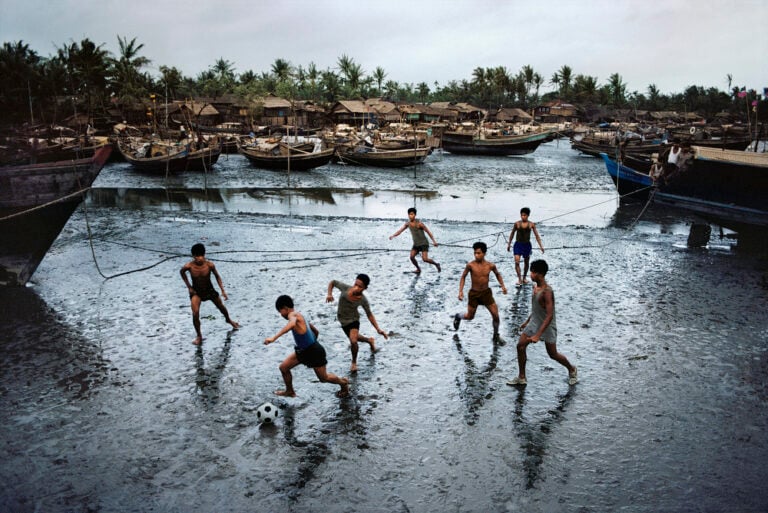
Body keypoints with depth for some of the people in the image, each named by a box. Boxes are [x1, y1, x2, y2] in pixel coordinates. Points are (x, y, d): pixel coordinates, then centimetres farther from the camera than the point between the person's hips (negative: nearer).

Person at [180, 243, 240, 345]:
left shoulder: (209, 265, -27)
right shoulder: (189, 266, -27)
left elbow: (217, 276, -8)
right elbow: (182, 272, -3)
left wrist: (223, 290, -10)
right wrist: (189, 287, -4)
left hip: (209, 290, 1)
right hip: (196, 292, -1)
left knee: (221, 307, 20)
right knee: (195, 314, -18)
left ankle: (228, 319, 55)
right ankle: (199, 336, 3)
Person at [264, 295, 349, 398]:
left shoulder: (293, 315, -19)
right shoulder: (299, 317, 10)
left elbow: (292, 324, -45)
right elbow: (316, 332, 19)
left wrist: (273, 338, -53)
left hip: (314, 351, -9)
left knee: (324, 378, 10)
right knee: (283, 367, 10)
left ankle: (343, 383, 37)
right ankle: (290, 391, 30)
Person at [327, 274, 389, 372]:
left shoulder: (363, 300, -27)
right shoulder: (345, 288, -28)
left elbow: (369, 315, -13)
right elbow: (332, 282, -11)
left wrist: (378, 329, -19)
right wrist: (329, 294, -27)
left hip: (353, 319, -3)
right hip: (342, 319, 3)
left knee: (353, 341, -24)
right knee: (354, 338, 24)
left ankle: (354, 362, 5)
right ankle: (369, 340, 58)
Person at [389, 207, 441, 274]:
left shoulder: (419, 223, -19)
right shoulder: (408, 223, -1)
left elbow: (428, 232, -14)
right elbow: (400, 230, -5)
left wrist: (434, 241, -14)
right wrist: (393, 235, -22)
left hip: (424, 243, -6)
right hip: (416, 244, 6)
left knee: (425, 259, -18)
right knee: (412, 257, -12)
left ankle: (436, 264, 9)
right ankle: (418, 269, 13)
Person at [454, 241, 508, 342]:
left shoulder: (491, 265, -8)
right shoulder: (470, 265, -15)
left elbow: (497, 274, 14)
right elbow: (463, 277, -2)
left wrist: (502, 285, 2)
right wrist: (460, 291, -10)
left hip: (486, 292, 2)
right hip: (474, 293, -2)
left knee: (495, 315, -2)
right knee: (470, 317, 11)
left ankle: (496, 336, 21)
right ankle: (458, 317, 45)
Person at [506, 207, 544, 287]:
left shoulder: (531, 224, -3)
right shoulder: (517, 223, -3)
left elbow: (537, 235, 1)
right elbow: (512, 233, 10)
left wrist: (541, 246, -4)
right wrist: (509, 244, 13)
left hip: (527, 245, 1)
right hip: (518, 244, -1)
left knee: (526, 262, 13)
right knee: (517, 262, -15)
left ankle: (524, 277, 32)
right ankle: (519, 280, -12)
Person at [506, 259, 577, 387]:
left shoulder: (547, 291, -27)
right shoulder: (535, 287, 0)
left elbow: (549, 316, -30)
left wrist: (538, 335, -32)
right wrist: (527, 321, 22)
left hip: (547, 326, -8)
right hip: (534, 323, 8)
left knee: (553, 354, 7)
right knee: (520, 346, 0)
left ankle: (571, 370, 35)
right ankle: (521, 378, 12)